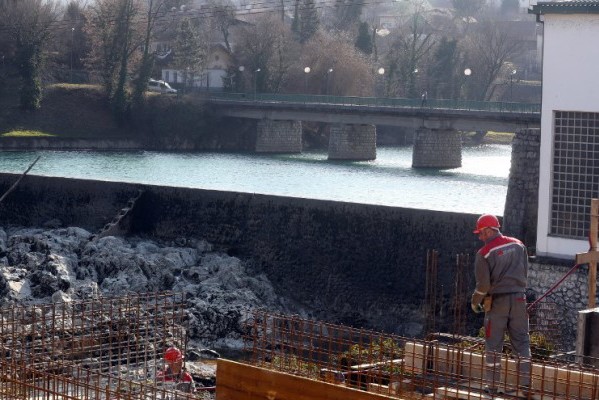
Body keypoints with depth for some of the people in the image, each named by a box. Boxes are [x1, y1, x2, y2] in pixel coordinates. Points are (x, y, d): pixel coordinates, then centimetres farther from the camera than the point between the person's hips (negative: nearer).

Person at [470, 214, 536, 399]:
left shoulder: (484, 253, -10)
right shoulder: (518, 245, 4)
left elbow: (483, 284, -10)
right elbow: (525, 274, 9)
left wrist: (475, 302, 6)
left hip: (497, 301, -4)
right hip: (519, 298, 4)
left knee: (493, 345, 6)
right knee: (522, 342, 7)